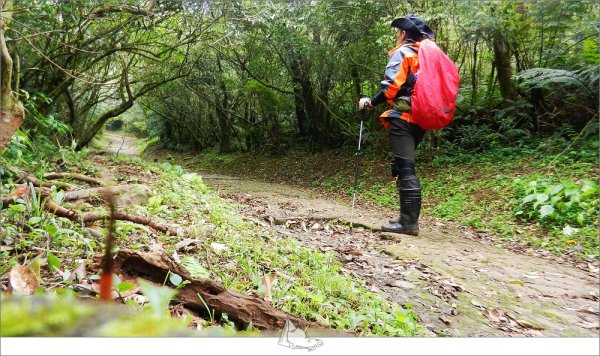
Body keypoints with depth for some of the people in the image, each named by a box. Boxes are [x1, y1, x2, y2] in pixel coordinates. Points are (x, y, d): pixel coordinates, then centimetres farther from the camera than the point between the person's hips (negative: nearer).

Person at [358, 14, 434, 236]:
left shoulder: (402, 53, -3)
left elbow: (392, 86, -15)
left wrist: (370, 102, -5)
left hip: (402, 117, -8)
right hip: (420, 119, 9)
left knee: (404, 168, -10)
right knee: (403, 167, 15)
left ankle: (409, 222, -11)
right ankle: (408, 217, 17)